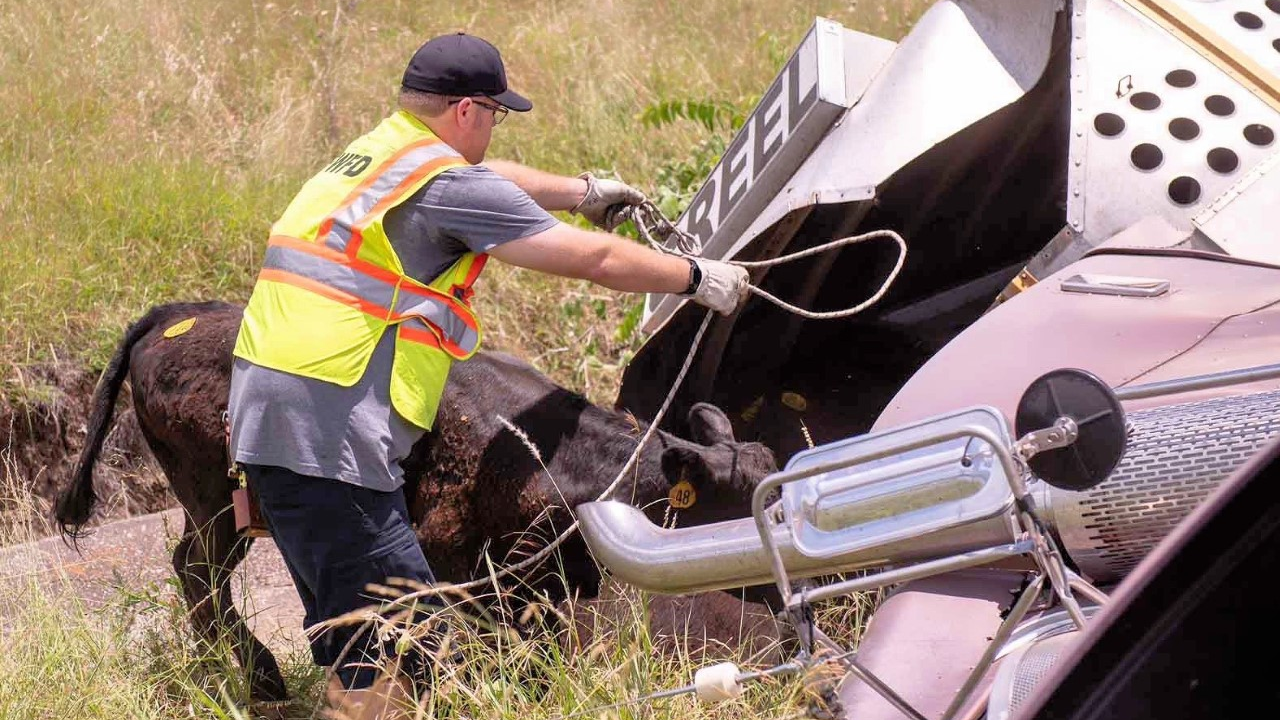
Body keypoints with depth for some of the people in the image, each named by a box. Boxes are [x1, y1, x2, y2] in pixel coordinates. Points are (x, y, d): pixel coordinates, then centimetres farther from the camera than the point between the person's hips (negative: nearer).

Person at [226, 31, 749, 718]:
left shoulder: (373, 153, 20)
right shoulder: (444, 180, -7)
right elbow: (594, 258, -3)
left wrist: (581, 190, 52)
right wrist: (698, 277, 11)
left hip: (264, 416, 10)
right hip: (326, 431, -10)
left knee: (349, 633, 17)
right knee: (388, 664, -9)